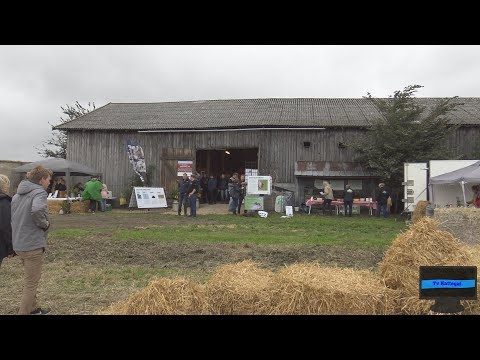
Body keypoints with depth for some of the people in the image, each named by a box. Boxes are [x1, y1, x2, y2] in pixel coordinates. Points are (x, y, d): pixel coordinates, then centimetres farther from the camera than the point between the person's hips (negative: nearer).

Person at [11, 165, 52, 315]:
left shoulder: (17, 194, 12)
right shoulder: (39, 192, -15)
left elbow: (10, 215, 18)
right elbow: (37, 210, -36)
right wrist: (45, 223, -19)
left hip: (18, 245, 9)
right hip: (33, 245, -9)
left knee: (30, 281, 25)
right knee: (31, 285, 3)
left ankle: (33, 309, 39)